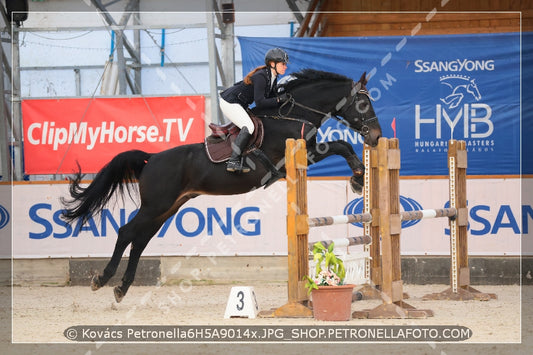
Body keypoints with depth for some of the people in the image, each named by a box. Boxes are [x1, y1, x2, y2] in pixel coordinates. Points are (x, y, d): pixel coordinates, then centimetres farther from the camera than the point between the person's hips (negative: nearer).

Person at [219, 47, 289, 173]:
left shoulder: (272, 78, 7)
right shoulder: (261, 77, -23)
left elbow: (271, 97, 12)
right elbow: (260, 103, -27)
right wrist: (279, 99, -26)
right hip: (230, 102, -11)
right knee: (248, 127, -23)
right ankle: (233, 161, -30)